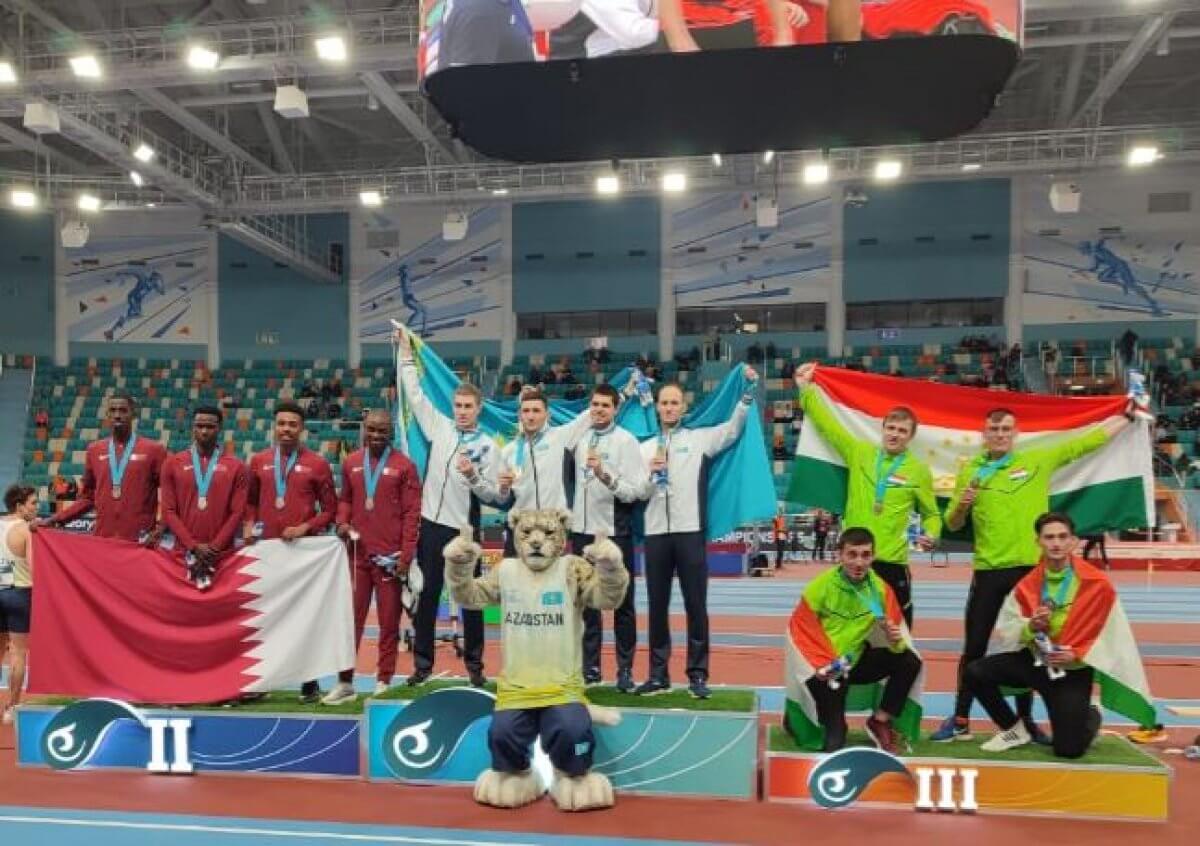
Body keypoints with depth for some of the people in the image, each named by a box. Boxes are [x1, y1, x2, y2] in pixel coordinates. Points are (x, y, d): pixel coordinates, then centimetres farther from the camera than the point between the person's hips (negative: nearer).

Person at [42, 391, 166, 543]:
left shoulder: (154, 450, 0)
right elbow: (87, 498, 18)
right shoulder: (94, 450, 12)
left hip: (140, 543, -3)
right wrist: (55, 520, 9)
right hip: (102, 540, 3)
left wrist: (159, 528, -11)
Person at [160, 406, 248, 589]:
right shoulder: (172, 464, 5)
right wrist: (193, 546, -9)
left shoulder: (236, 467, 3)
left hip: (222, 554, -1)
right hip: (184, 552, 1)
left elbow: (238, 512, -2)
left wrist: (214, 547, -11)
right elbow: (168, 511, 0)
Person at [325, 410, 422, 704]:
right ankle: (345, 682, 17)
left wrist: (406, 555, -11)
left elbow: (412, 513, -5)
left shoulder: (404, 466, -3)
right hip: (356, 554, 3)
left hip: (389, 556, -3)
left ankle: (383, 682, 14)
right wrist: (342, 522, -3)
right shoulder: (350, 463, 7)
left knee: (389, 621, 5)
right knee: (350, 618, 8)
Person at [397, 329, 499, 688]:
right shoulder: (440, 427, 5)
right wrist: (406, 351, 4)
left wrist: (473, 476, -21)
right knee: (427, 595, 9)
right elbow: (415, 393, 6)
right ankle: (423, 663, 19)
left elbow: (491, 495, -3)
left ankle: (474, 664, 18)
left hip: (464, 529, -2)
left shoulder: (489, 446, -2)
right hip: (431, 524, 2)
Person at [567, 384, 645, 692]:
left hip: (614, 532, -5)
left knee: (622, 604, 5)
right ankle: (590, 666, 21)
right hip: (582, 530, 5)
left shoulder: (626, 441, -8)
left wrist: (604, 475, -29)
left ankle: (625, 669, 13)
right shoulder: (580, 438, 7)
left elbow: (634, 491, -15)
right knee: (587, 602, 11)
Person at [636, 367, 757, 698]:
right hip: (656, 534, 3)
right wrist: (651, 475, -10)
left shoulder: (699, 439, 6)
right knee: (657, 605, 8)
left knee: (696, 605, 1)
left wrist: (749, 390, -12)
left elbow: (734, 427, -3)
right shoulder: (646, 448, 13)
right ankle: (658, 674, 16)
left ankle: (697, 674, 9)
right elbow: (638, 493, 9)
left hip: (690, 532, -3)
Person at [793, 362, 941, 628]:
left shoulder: (919, 471, 2)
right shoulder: (859, 453, 4)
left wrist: (931, 535, -9)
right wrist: (805, 389, 4)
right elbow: (828, 424, 7)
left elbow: (931, 514, 11)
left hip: (892, 563, -1)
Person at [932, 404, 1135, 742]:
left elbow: (1092, 439, 9)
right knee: (974, 648, 4)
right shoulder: (970, 471, 4)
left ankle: (1025, 719, 26)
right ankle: (960, 720, 15)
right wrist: (962, 505, -12)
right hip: (988, 570, 0)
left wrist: (1128, 414, 9)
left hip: (1031, 567, 0)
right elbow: (952, 525, 8)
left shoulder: (1039, 460, 4)